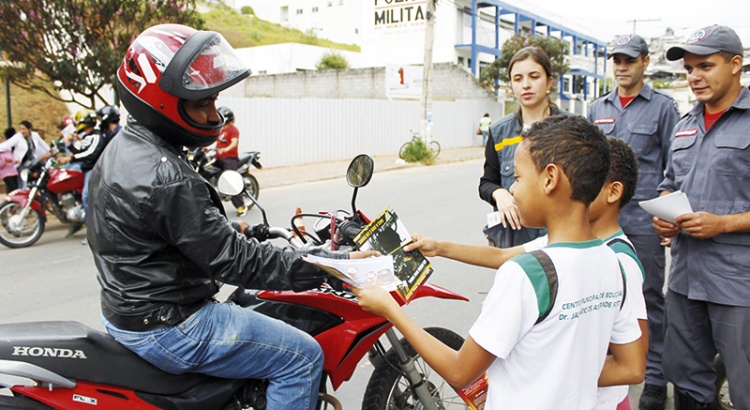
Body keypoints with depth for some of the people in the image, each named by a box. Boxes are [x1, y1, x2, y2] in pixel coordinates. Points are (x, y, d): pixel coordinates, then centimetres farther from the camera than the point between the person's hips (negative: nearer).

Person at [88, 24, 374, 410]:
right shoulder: (166, 177, -27)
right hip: (167, 328, -11)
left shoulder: (123, 148, 5)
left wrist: (230, 230, 18)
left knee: (252, 307, 30)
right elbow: (233, 261, -27)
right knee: (302, 356, -8)